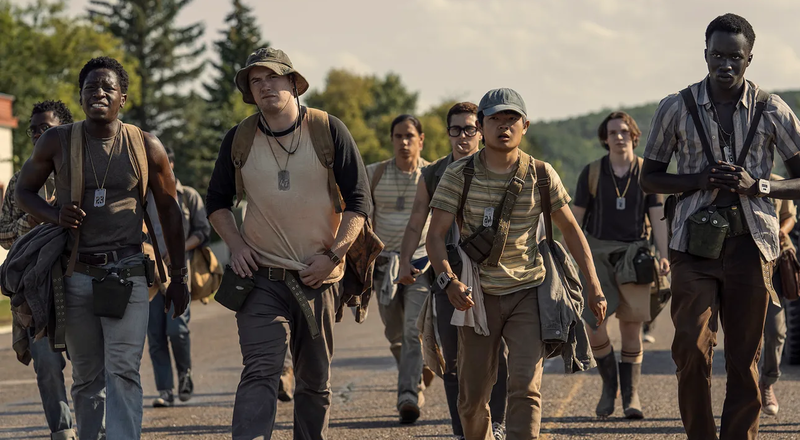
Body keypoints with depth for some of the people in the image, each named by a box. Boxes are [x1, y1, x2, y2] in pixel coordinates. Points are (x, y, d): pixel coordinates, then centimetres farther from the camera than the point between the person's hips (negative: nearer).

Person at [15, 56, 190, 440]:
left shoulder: (146, 147, 1)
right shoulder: (57, 142, 2)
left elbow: (169, 211, 11)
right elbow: (23, 190, 14)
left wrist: (179, 277, 11)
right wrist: (54, 215, -8)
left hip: (126, 272, -2)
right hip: (76, 274, 2)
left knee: (123, 372, -15)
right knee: (86, 377, 9)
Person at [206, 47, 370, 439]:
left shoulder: (329, 131, -2)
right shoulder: (239, 139, 3)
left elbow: (358, 201, -1)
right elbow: (216, 201, 16)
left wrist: (333, 256, -10)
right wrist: (235, 244, -1)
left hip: (318, 277, 1)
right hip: (262, 278, 0)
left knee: (315, 381, 11)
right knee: (260, 372, -17)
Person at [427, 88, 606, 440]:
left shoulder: (541, 175, -1)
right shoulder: (459, 175, -5)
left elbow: (570, 229, 9)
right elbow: (436, 234, -9)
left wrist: (594, 286, 3)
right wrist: (448, 280, -27)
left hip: (527, 292, 0)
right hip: (477, 295, 0)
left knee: (526, 389, -14)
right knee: (472, 398, 6)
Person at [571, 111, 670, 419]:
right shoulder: (592, 173, 4)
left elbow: (658, 218, 2)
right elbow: (576, 217, 6)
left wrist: (664, 256, -11)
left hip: (633, 254, 0)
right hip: (597, 253, 0)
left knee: (631, 325, -2)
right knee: (594, 326, -10)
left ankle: (631, 395, 6)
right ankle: (609, 385, 12)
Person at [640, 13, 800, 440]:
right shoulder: (675, 109, 3)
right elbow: (649, 178, 9)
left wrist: (757, 185, -13)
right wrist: (701, 179, -9)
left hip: (750, 243, 0)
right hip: (694, 244, 0)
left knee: (745, 357, 3)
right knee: (691, 349, -10)